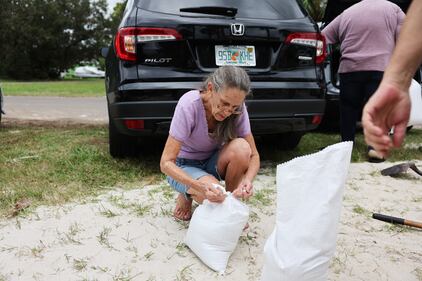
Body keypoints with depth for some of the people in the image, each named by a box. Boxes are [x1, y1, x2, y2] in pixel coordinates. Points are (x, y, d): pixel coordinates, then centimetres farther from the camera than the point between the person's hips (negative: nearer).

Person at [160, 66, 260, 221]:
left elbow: (253, 155, -13)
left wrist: (247, 180, -36)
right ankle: (186, 196, 2)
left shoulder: (238, 109, -19)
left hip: (212, 162, 4)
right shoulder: (189, 104, -30)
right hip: (183, 167, -3)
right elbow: (166, 162, -30)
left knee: (241, 147, -28)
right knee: (211, 192, -35)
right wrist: (199, 186, -46)